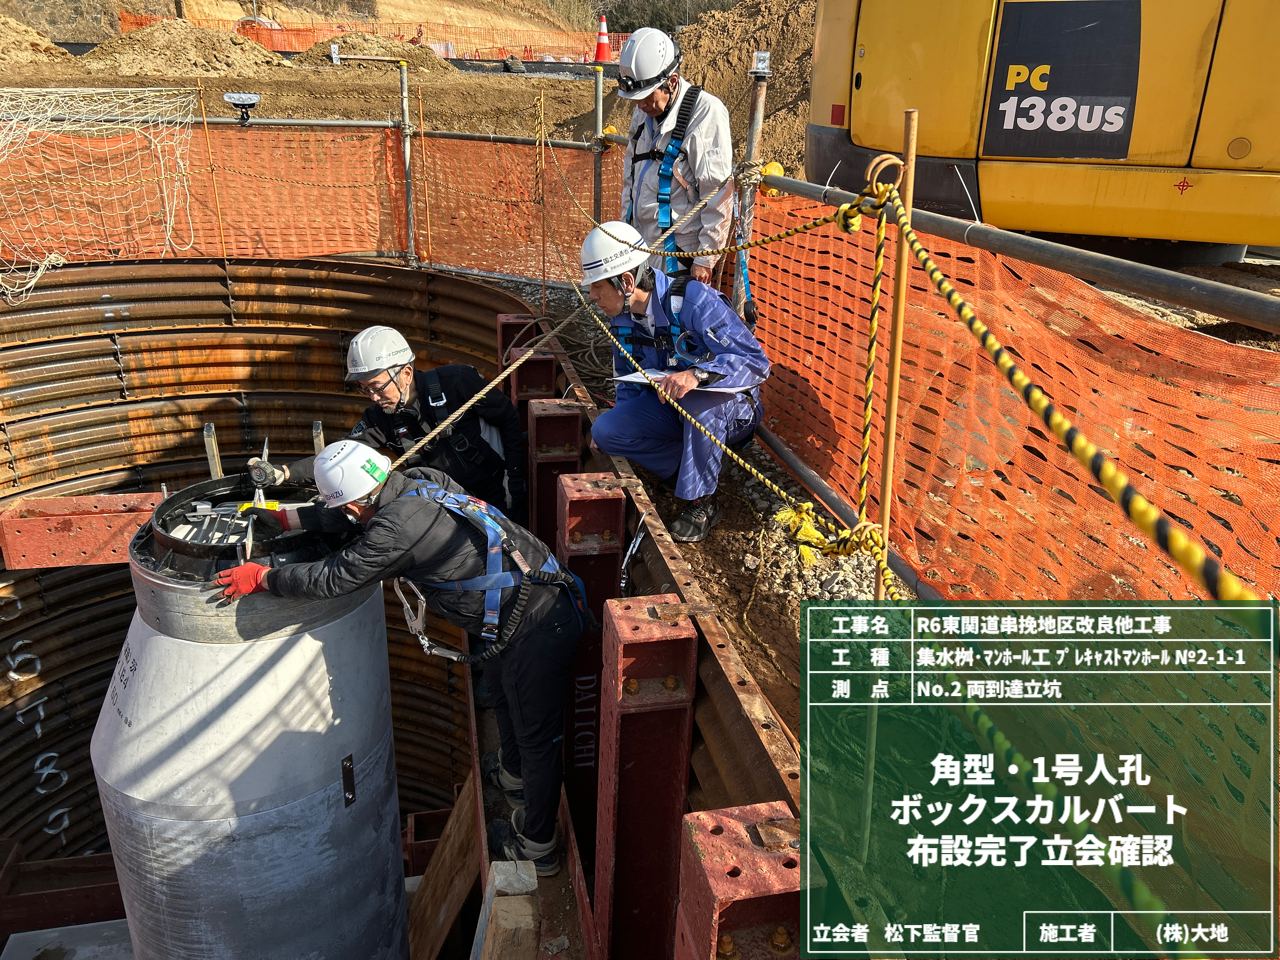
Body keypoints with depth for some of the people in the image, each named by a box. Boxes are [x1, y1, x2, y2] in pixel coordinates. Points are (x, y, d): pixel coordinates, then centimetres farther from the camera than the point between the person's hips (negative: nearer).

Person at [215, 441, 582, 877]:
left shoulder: (397, 527, -24)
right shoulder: (420, 482, 3)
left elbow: (334, 578, -15)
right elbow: (362, 513, 19)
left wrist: (261, 577, -1)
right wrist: (284, 518, 21)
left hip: (535, 629, -10)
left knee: (536, 736, 8)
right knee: (508, 698, 33)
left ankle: (537, 849, 28)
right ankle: (516, 781, 58)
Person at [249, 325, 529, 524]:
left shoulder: (457, 382, -22)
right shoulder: (380, 419, -8)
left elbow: (509, 420, -13)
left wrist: (515, 479, -15)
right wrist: (283, 473, -29)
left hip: (498, 493, -3)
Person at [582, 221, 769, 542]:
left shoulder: (694, 301, -26)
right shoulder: (623, 318, -3)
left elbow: (756, 361, -32)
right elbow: (629, 381, 13)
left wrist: (697, 374, -48)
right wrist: (623, 422, -4)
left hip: (732, 410, -6)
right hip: (671, 408, 6)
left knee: (702, 397, -41)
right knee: (604, 430, -16)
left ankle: (700, 502, -22)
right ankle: (689, 467, -5)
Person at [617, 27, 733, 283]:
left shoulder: (706, 113, -13)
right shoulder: (644, 111, 11)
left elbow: (719, 196, -16)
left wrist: (706, 259, -16)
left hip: (681, 255, -7)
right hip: (641, 249, 7)